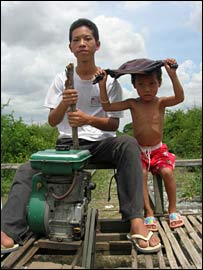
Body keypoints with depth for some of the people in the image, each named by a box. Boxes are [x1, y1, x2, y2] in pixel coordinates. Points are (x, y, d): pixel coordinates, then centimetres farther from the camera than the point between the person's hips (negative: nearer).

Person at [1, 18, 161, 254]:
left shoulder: (109, 81, 2)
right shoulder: (62, 79, 5)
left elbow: (114, 124, -3)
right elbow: (52, 121, 1)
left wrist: (88, 119, -23)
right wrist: (64, 104, -21)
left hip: (100, 143, -1)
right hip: (67, 143, 2)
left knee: (128, 144, -34)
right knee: (27, 170, -21)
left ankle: (135, 221, -37)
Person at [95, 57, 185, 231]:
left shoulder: (161, 102, -5)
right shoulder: (133, 104, -3)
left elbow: (179, 98, -24)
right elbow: (107, 106, -6)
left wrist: (173, 75, -35)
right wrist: (102, 84, -15)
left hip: (159, 150, 0)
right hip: (139, 151, 0)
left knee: (167, 172, -23)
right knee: (141, 173, -26)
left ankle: (172, 209, 0)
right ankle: (149, 212, -13)